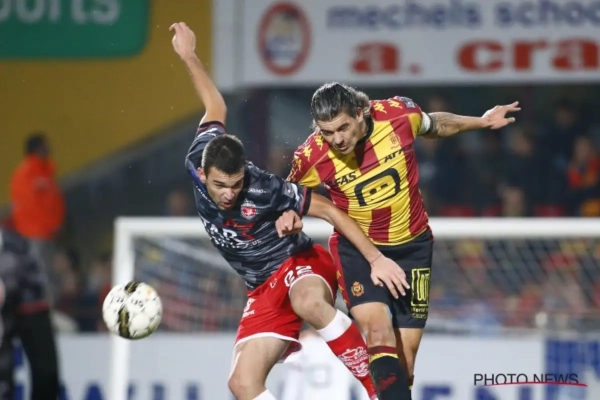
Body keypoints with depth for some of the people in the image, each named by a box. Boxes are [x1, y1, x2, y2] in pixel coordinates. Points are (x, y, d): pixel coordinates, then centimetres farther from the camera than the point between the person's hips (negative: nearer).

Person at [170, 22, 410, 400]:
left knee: (308, 303, -44)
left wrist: (376, 259, -22)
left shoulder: (264, 189, -26)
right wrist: (189, 56, 17)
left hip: (300, 263, -6)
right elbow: (216, 110, 9)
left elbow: (330, 211, -19)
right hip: (264, 289, 6)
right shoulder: (198, 164, -10)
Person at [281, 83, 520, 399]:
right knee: (378, 332, -26)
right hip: (356, 247, -2)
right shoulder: (313, 157, -20)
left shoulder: (399, 114, -18)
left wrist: (481, 122, 7)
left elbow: (434, 125, 7)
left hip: (411, 246, 2)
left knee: (404, 362, 4)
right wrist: (289, 213, -16)